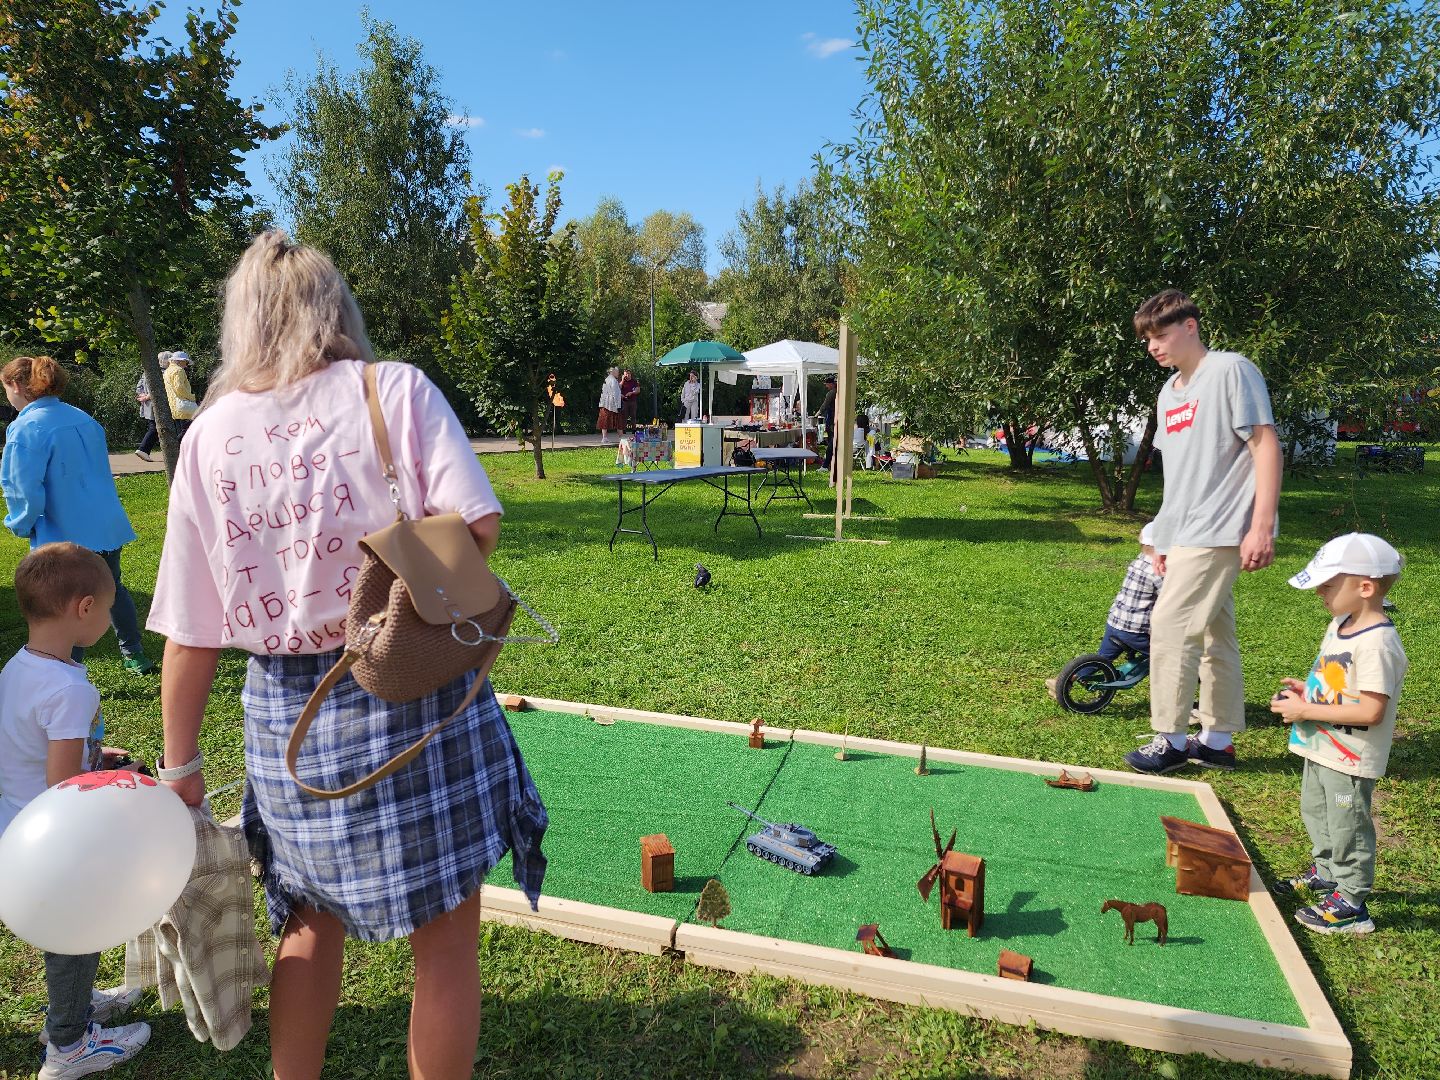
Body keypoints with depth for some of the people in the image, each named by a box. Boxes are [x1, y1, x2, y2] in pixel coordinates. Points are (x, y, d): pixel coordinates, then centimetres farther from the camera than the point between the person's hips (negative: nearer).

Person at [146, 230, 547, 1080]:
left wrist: (181, 762, 12)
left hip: (288, 714, 4)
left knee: (313, 920, 26)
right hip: (415, 689, -4)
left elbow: (191, 629, 3)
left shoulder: (210, 434, 3)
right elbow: (477, 526, -18)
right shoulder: (396, 389, -5)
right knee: (446, 938, 12)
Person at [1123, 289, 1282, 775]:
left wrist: (1262, 527, -19)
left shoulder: (1231, 370, -8)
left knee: (1171, 626, -10)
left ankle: (1172, 739, 3)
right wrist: (1164, 536, 17)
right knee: (1215, 634, 13)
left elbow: (1266, 446, -13)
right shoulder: (1168, 392, 15)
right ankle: (1218, 740, 21)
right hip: (1187, 534, 8)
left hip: (1219, 531, -8)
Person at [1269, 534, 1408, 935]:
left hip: (1351, 759, -10)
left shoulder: (1377, 643, -27)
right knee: (1315, 812, 26)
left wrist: (1308, 711, -25)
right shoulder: (1341, 624, 3)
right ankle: (1326, 872, 46)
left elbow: (1370, 711, -30)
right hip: (1322, 749, 10)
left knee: (1347, 826, 5)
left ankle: (1351, 904, 20)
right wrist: (1308, 690, 0)